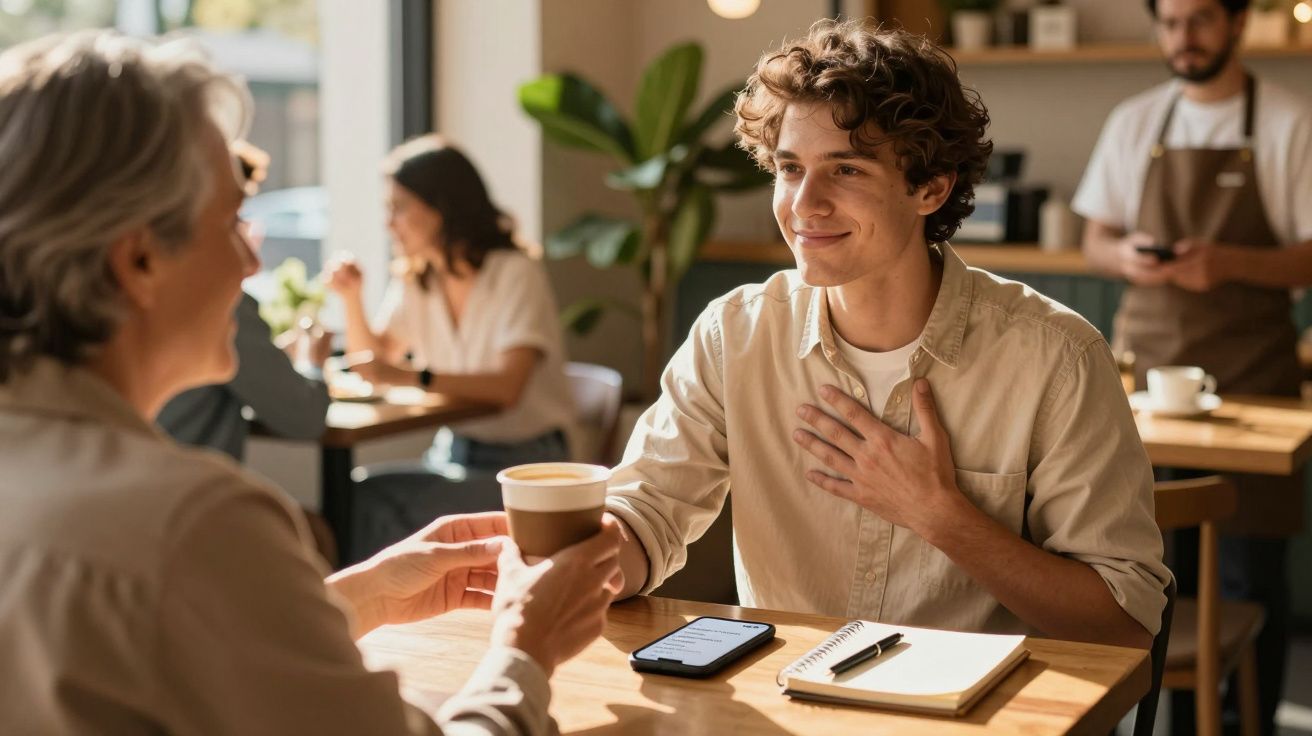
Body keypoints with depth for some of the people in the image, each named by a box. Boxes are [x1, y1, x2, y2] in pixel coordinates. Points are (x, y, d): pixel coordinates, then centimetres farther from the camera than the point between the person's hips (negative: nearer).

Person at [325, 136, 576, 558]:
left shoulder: (516, 274, -13)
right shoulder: (415, 281, 8)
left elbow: (508, 386, -27)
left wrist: (412, 377, -38)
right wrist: (351, 298, -3)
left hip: (523, 462, -6)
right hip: (453, 454, 6)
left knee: (376, 499, -25)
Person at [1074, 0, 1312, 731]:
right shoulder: (1133, 122, 9)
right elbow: (1096, 238, 14)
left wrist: (1228, 262, -22)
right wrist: (1123, 254, -9)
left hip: (1249, 375, -3)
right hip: (1149, 366, 3)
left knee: (1249, 573, 0)